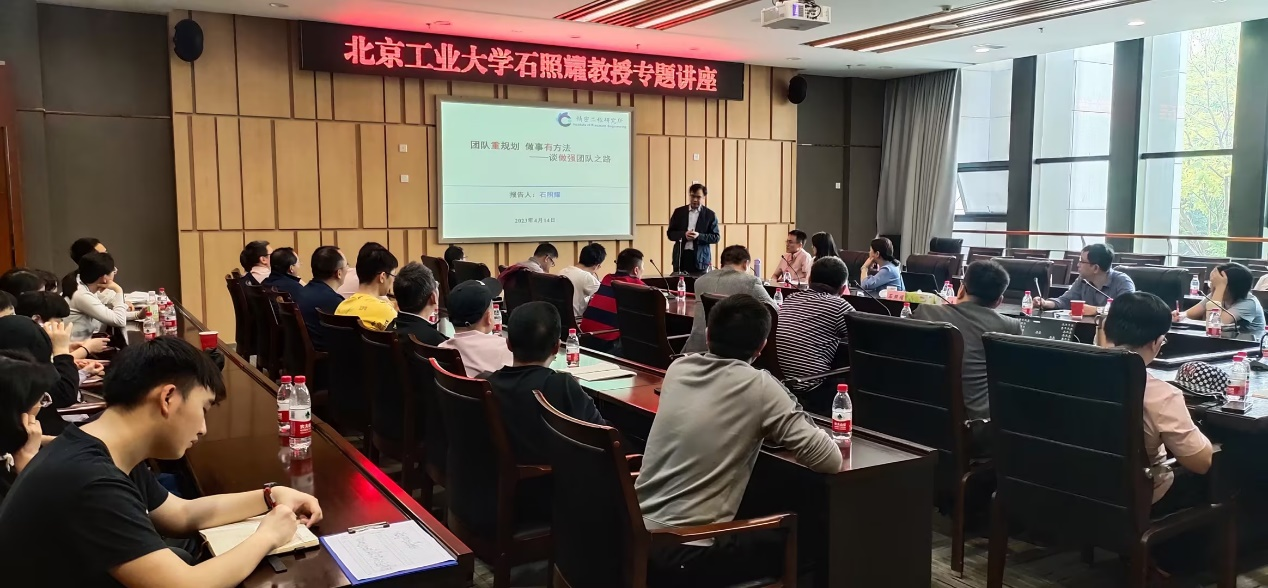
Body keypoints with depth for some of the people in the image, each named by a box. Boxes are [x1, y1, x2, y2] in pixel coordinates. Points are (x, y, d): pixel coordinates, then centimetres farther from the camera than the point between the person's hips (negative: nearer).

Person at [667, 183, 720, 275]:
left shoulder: (710, 215, 3)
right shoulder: (679, 212, 8)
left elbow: (716, 237, 1)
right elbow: (670, 233, 7)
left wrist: (699, 236, -15)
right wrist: (684, 235, -12)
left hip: (700, 258, -1)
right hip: (681, 257, 2)